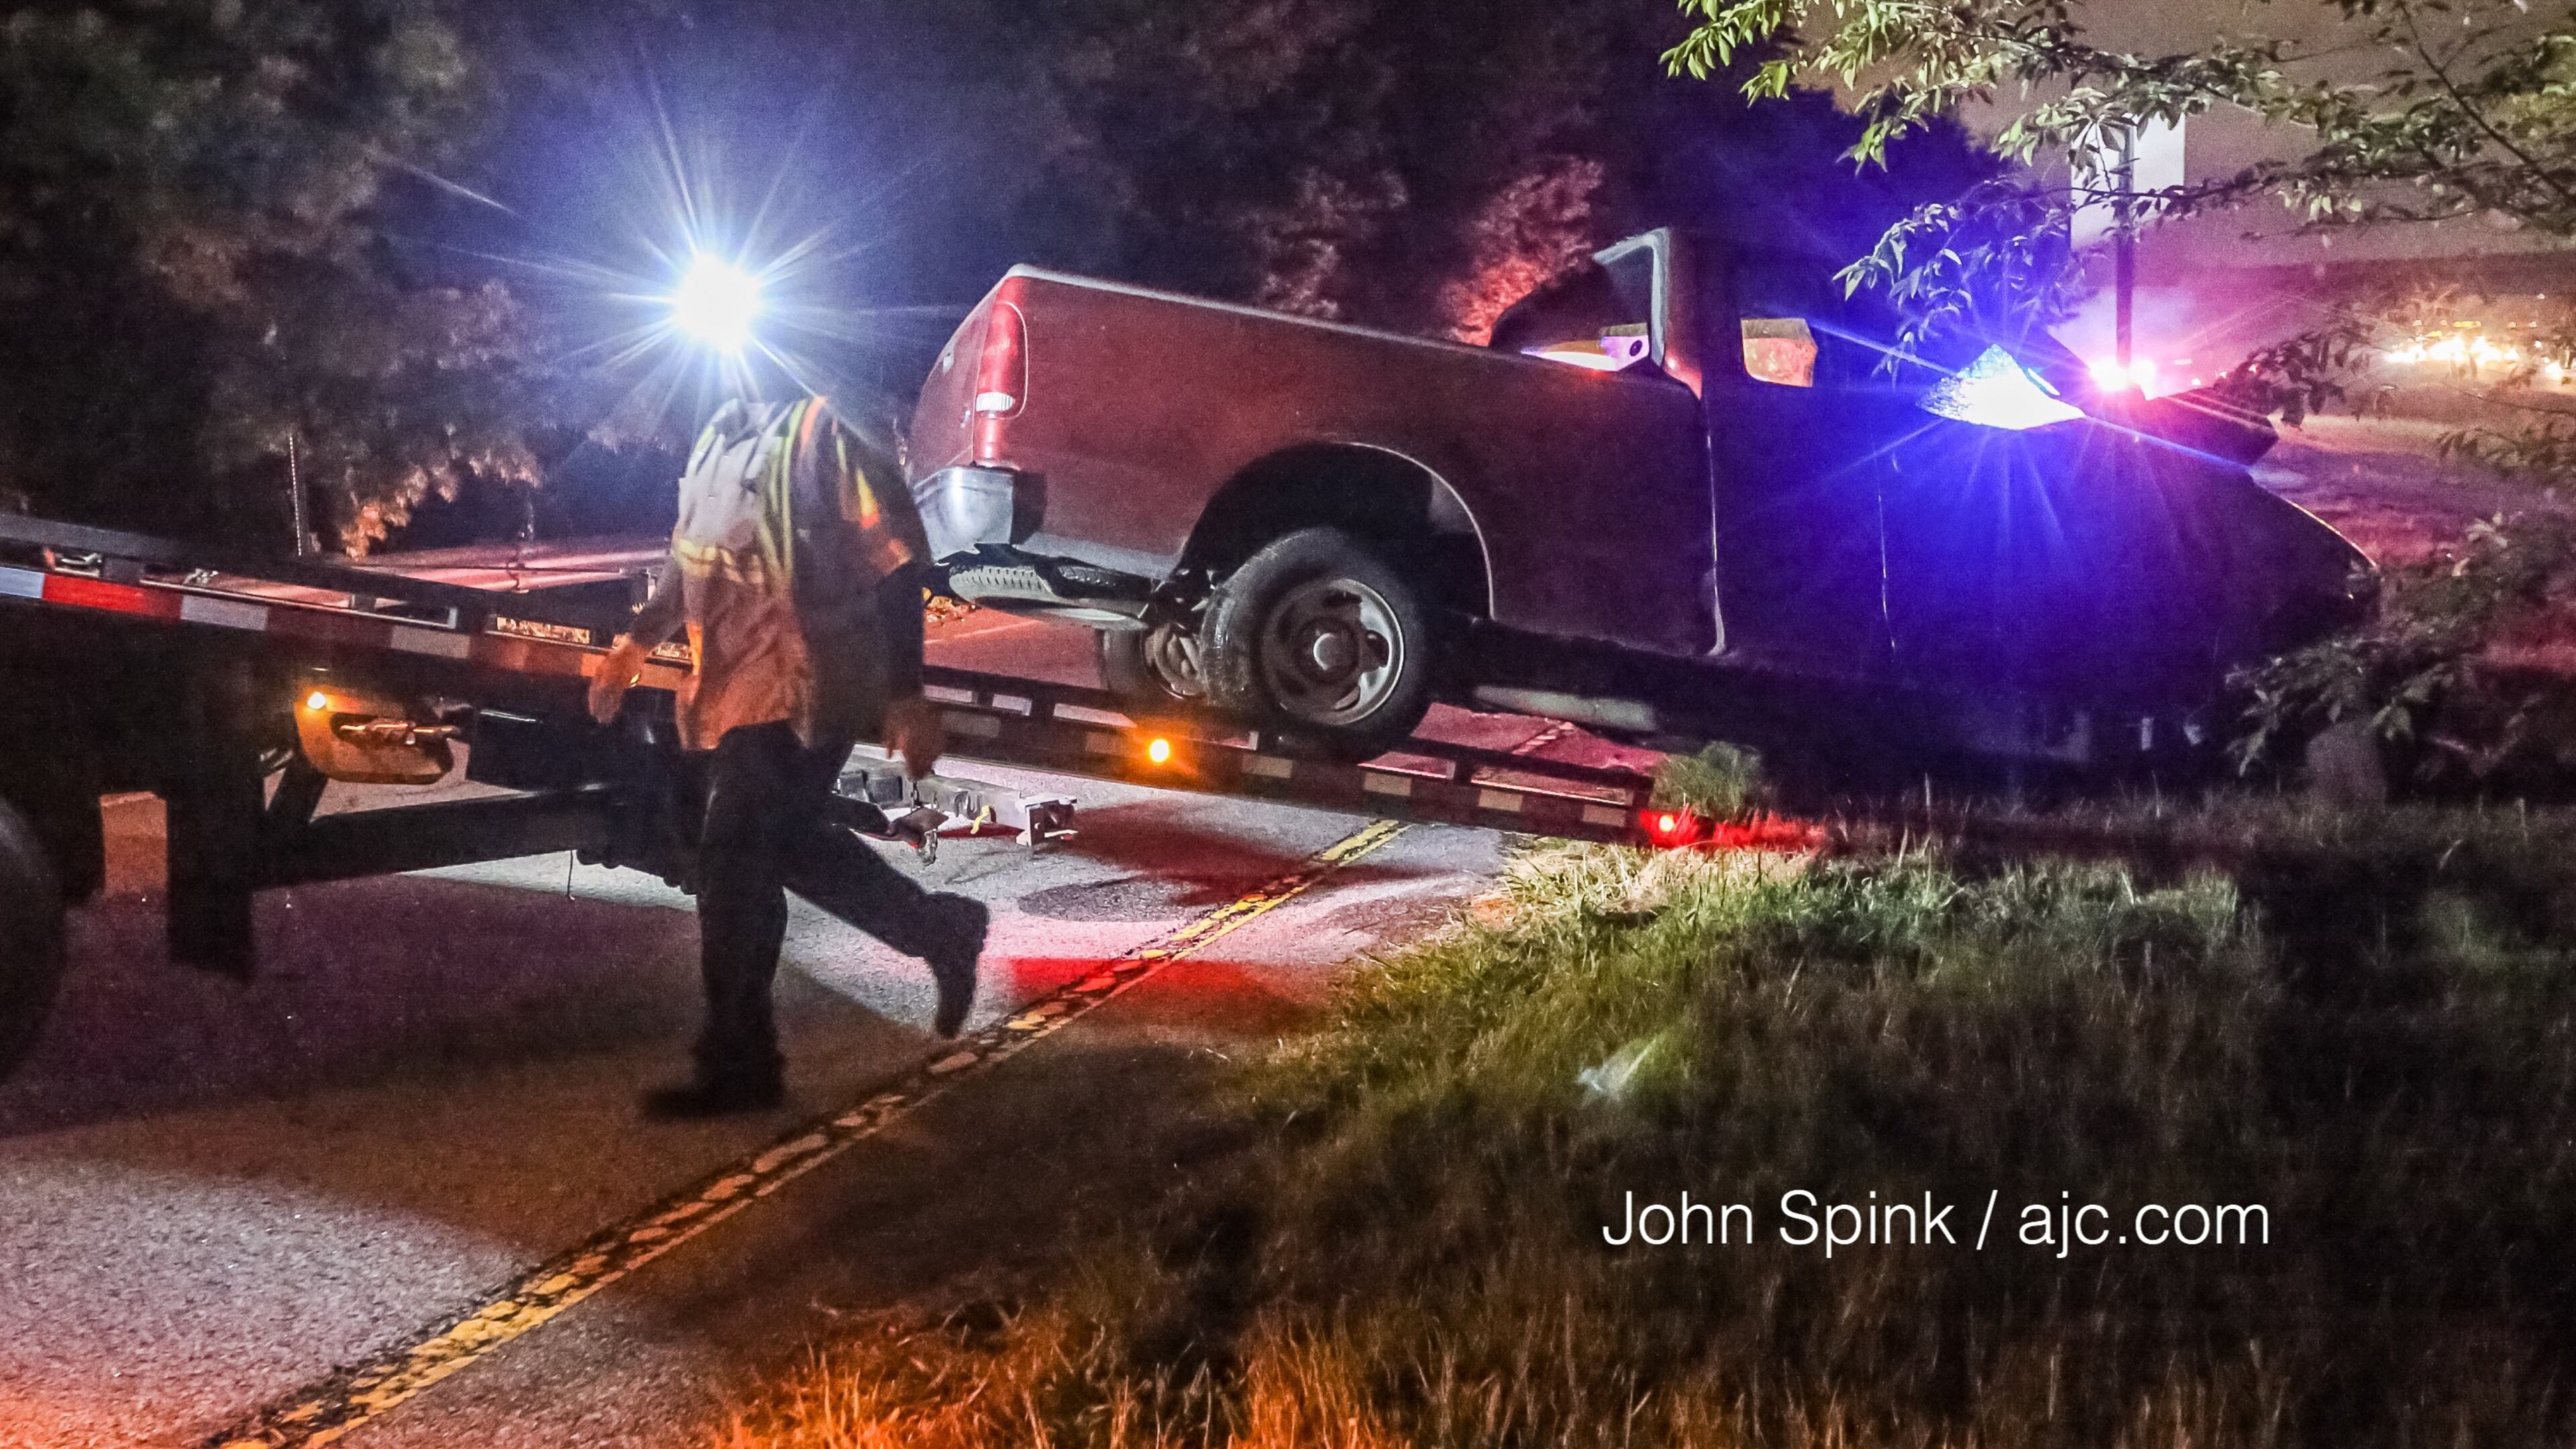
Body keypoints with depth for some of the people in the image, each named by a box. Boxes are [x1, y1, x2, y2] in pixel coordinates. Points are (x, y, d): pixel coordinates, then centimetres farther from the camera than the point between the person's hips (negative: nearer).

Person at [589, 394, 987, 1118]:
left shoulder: (825, 429, -16)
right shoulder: (724, 432, 10)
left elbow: (894, 567, -15)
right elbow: (692, 549, 23)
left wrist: (906, 699, -17)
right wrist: (638, 642, 17)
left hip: (799, 694, -9)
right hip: (732, 690, 9)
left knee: (736, 862, -6)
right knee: (789, 844, 19)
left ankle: (736, 1065, 5)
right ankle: (941, 933, 37)